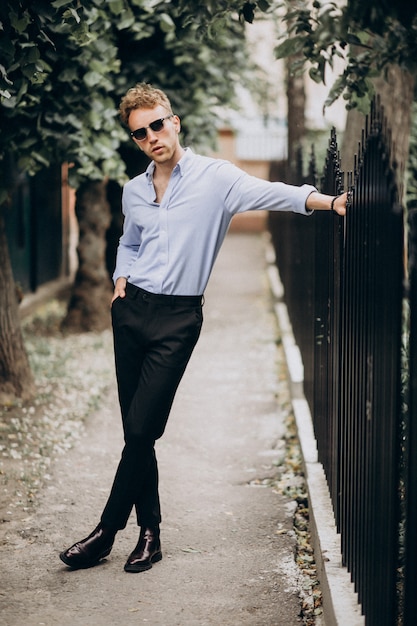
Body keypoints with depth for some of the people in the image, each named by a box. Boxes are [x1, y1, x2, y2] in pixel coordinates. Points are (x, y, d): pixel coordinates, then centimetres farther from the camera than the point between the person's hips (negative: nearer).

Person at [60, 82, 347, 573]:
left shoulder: (214, 177, -5)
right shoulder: (133, 191, 12)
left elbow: (267, 192, -20)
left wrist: (326, 201, -36)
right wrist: (121, 278, 9)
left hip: (178, 317, -5)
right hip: (131, 310, 5)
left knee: (142, 428, -9)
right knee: (136, 430, 5)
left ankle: (106, 532, 3)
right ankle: (149, 532, 17)